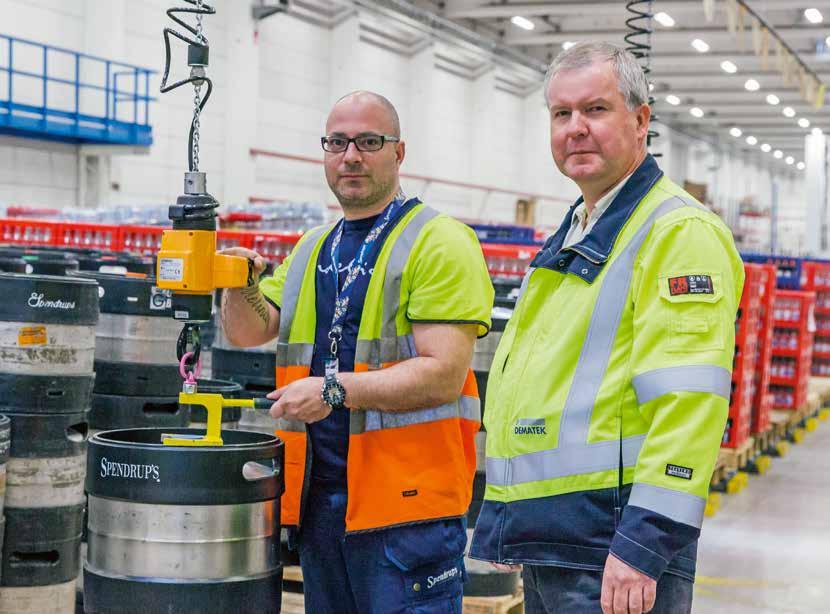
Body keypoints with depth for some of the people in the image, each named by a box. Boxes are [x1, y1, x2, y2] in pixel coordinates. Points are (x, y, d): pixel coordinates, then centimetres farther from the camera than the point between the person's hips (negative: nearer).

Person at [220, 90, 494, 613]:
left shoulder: (440, 243, -6)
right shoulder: (311, 250, 18)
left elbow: (444, 374, -16)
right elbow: (250, 330, 12)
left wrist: (336, 389, -23)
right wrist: (239, 286, -9)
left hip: (407, 499, -7)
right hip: (319, 498, 7)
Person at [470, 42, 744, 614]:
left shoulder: (681, 232, -10)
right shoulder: (571, 240, 19)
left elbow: (686, 404, -20)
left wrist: (643, 545, -25)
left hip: (611, 547, -9)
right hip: (544, 540, 9)